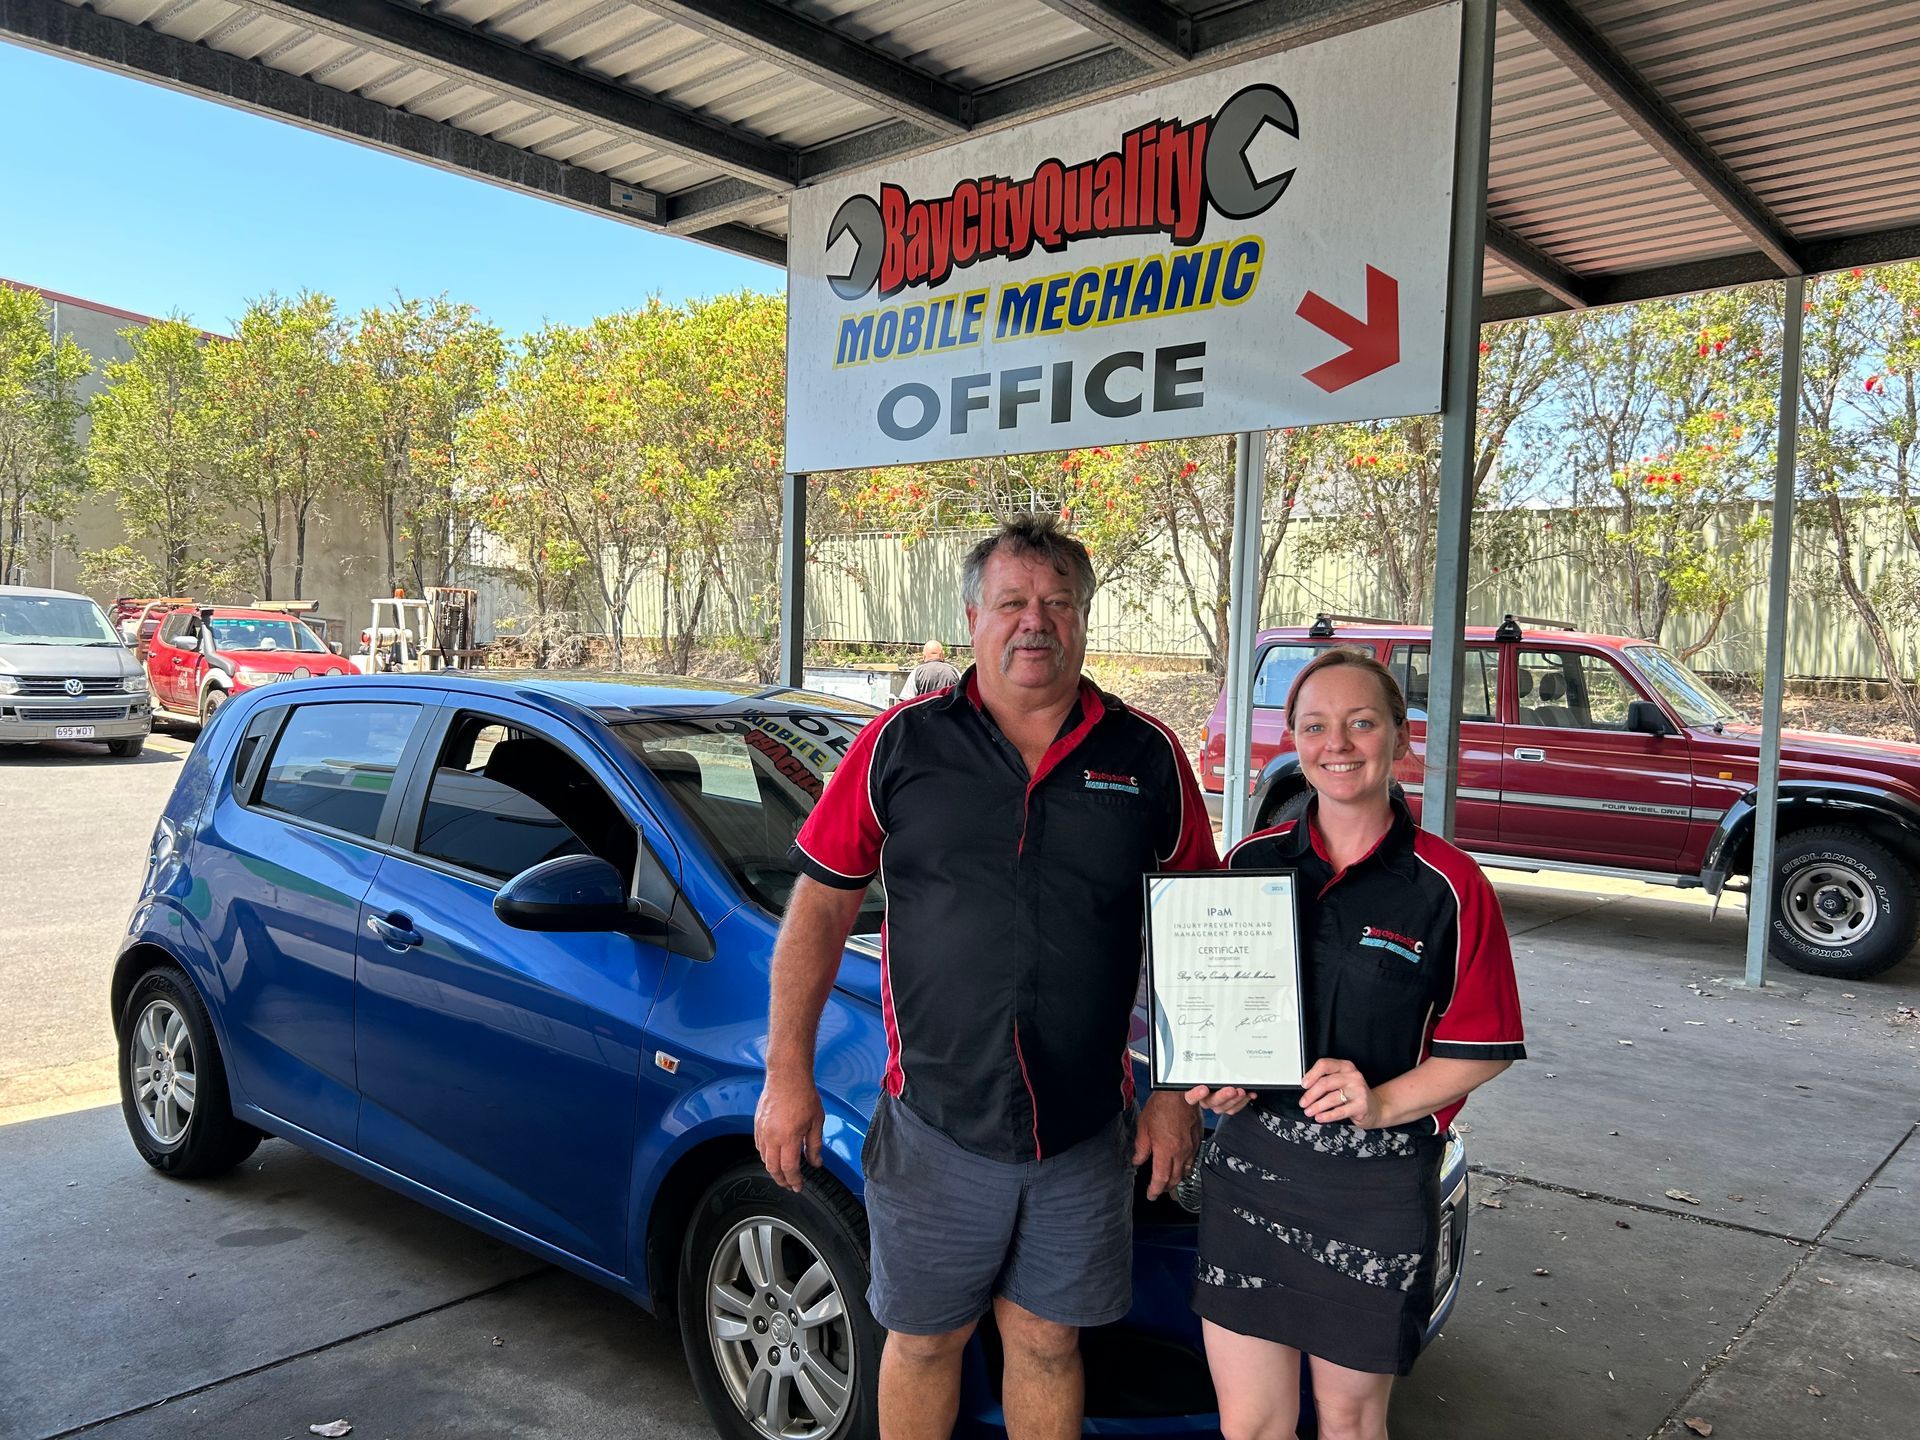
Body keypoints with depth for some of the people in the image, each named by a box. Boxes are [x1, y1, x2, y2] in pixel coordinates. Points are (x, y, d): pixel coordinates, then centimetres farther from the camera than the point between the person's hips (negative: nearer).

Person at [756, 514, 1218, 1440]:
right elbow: (819, 909, -1)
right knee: (924, 1340, 16)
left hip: (1085, 1131, 1)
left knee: (1047, 1344, 17)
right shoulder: (899, 745, -4)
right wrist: (788, 1077, -4)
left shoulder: (1148, 758, -1)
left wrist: (1176, 1094, 2)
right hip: (933, 1123, -1)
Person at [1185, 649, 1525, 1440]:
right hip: (1248, 1167, 3)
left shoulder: (1449, 887, -7)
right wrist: (1211, 1079, -6)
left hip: (1377, 1190, -2)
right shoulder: (1252, 862, 3)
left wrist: (1383, 1103, -19)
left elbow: (1480, 1050, -4)